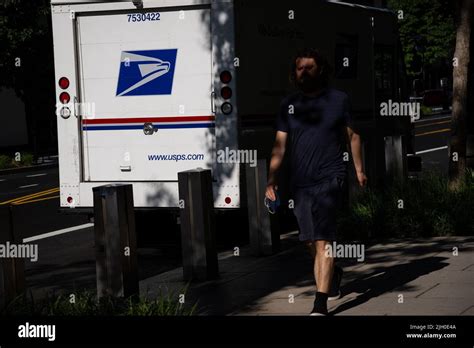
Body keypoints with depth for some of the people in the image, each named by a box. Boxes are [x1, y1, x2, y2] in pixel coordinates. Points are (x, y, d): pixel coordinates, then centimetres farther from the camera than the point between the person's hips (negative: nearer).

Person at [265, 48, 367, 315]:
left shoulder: (339, 99, 2)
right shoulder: (288, 104, 9)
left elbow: (353, 135, 12)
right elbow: (280, 145, 8)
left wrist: (359, 169, 11)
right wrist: (272, 178, 0)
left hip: (330, 179, -4)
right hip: (300, 182, 4)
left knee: (322, 240, -12)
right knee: (310, 241, 12)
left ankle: (321, 304, -13)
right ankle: (334, 274, 42)